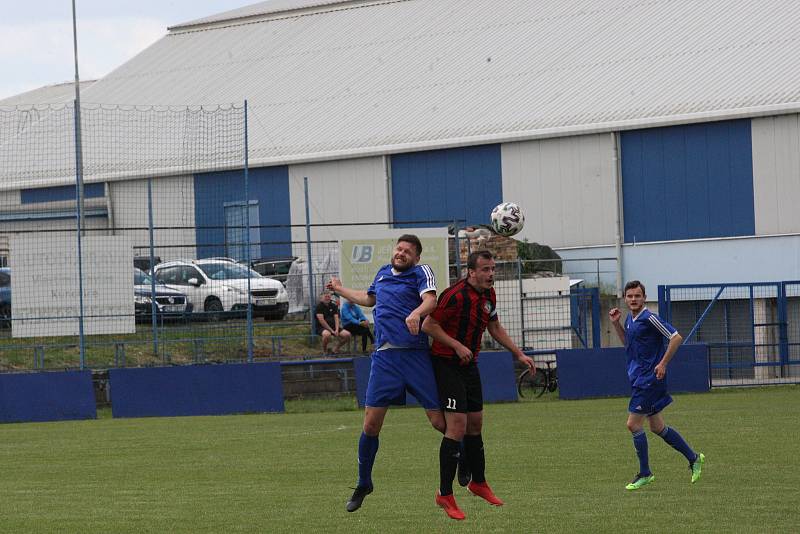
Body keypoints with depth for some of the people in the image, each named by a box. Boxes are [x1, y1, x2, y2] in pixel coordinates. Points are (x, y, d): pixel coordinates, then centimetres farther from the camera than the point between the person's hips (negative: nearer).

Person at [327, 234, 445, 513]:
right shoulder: (382, 273, 19)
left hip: (415, 355, -4)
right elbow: (369, 298, 40)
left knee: (439, 421, -6)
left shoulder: (421, 272, 1)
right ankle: (363, 484, 16)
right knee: (371, 424, 0)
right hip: (384, 357, 4)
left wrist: (416, 313, -39)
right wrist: (340, 290, 51)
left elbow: (430, 300, -19)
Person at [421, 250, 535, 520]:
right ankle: (445, 495, -10)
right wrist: (457, 346, -25)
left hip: (469, 365, 9)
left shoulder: (488, 294, 6)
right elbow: (428, 325, -19)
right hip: (446, 364, -9)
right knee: (457, 426, -14)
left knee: (475, 424, 16)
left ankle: (478, 482, 34)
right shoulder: (456, 295, -21)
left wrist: (519, 354, 17)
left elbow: (495, 328, 21)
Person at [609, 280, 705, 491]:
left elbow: (676, 338, -16)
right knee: (657, 427, 13)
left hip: (649, 379, -9)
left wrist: (663, 364, -18)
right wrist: (616, 324, 16)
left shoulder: (650, 319, -14)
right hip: (638, 378, 9)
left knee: (634, 424, -9)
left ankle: (644, 473, 1)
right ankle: (693, 458, 25)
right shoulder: (630, 320, 13)